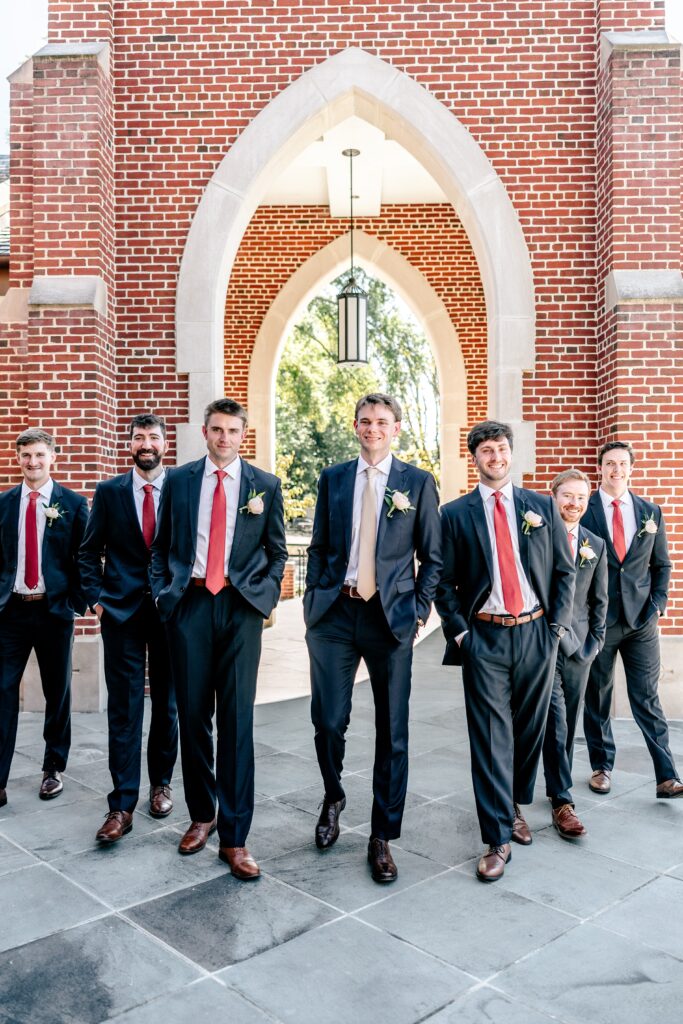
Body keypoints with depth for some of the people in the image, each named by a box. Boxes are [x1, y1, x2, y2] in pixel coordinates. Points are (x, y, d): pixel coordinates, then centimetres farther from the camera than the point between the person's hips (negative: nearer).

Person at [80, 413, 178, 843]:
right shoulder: (109, 492, 5)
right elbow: (90, 551, 7)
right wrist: (96, 597, -2)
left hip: (171, 611, 0)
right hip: (122, 613, 0)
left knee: (167, 704, 12)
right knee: (124, 709, 0)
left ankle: (161, 783, 30)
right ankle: (123, 805, 6)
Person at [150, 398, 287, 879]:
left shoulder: (265, 485, 7)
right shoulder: (178, 480, 10)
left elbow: (277, 551, 11)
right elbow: (162, 545, 14)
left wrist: (267, 597, 0)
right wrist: (164, 593, 3)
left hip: (240, 606, -1)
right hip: (189, 604, 2)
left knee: (237, 718, -1)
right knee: (193, 714, 8)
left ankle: (234, 836, 7)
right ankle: (201, 815, 27)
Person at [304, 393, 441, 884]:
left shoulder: (418, 482, 3)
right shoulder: (333, 478, 10)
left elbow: (432, 557, 4)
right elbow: (319, 547, 12)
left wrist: (419, 609, -3)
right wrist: (315, 598, 4)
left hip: (391, 616, -1)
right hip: (334, 613, 2)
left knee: (392, 730, 5)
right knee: (328, 720, 3)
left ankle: (383, 837, 20)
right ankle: (333, 799, 33)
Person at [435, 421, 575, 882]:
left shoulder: (542, 506, 7)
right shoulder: (455, 514, 3)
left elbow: (564, 571, 8)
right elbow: (445, 581, 4)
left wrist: (557, 627, 1)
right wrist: (459, 631, -5)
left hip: (536, 633, 2)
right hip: (484, 637, -2)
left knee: (530, 728, 13)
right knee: (491, 736, -2)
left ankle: (515, 806, 36)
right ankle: (499, 838, 6)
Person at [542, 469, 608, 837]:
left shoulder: (596, 545, 10)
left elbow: (599, 599, 13)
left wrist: (594, 641, 6)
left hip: (578, 648, 4)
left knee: (568, 725, 12)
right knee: (556, 724, -8)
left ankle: (558, 786, 28)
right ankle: (562, 800, 0)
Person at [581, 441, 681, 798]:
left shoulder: (651, 512, 7)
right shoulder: (582, 510, -4)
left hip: (641, 620, 2)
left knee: (647, 699, 3)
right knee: (597, 698, 9)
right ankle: (602, 766, 25)